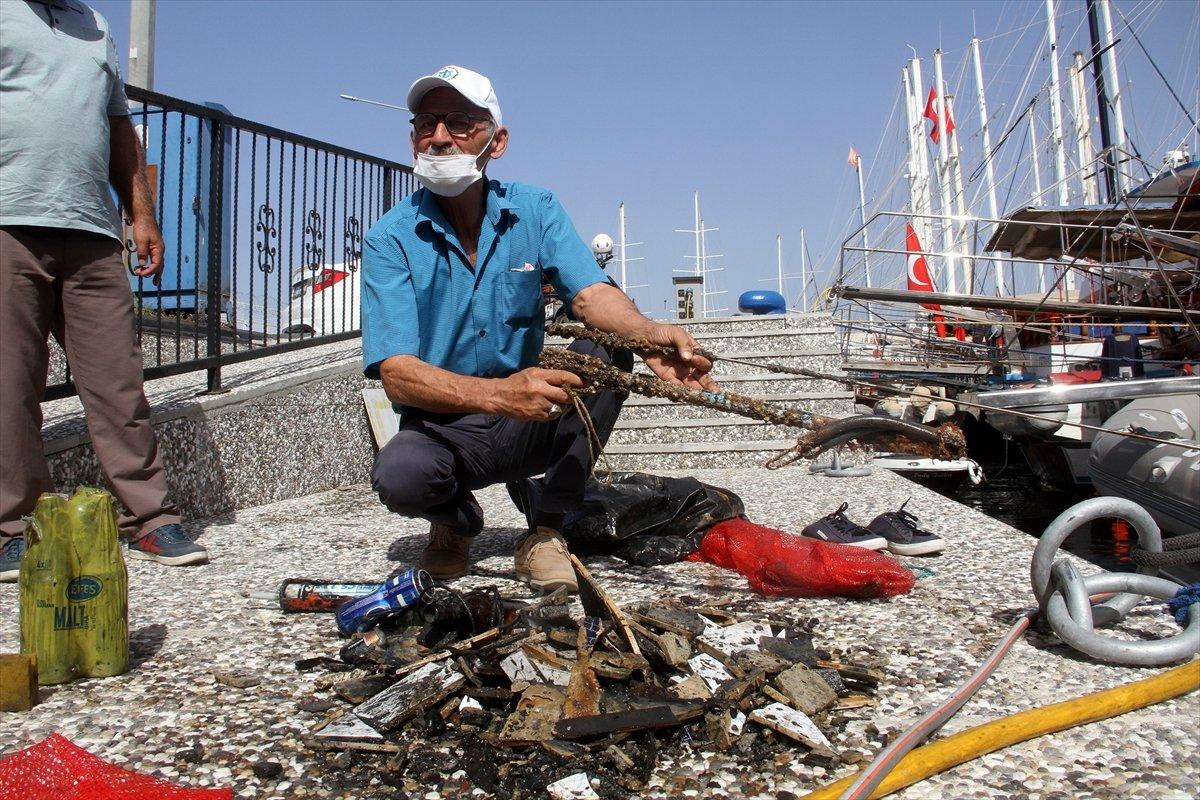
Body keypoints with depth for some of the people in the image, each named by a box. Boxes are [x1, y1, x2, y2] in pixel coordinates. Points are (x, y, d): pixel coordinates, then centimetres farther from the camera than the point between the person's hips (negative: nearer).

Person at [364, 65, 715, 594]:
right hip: (444, 429, -2)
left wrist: (651, 334, -40)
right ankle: (458, 520, 4)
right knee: (398, 473, -34)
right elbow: (397, 373, -21)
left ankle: (544, 533, -12)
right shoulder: (390, 238, -10)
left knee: (605, 353, -23)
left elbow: (591, 295, -16)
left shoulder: (535, 212, -2)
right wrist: (498, 394, -40)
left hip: (533, 422, 3)